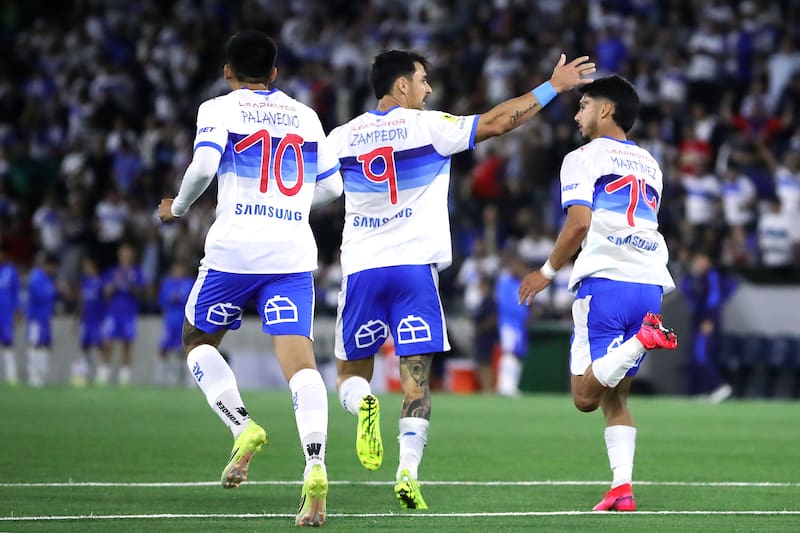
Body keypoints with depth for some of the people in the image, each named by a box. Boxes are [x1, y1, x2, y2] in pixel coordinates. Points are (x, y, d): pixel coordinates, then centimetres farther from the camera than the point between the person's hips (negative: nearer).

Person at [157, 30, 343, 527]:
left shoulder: (219, 109, 4)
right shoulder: (306, 116, 16)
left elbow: (204, 166, -12)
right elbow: (332, 186, 17)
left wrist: (178, 207, 6)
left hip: (235, 249, -2)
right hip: (294, 254, 3)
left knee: (198, 341, 19)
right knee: (300, 359, -8)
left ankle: (242, 427, -1)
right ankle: (316, 468, -26)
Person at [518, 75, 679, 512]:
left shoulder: (584, 158, 2)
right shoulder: (649, 164, 22)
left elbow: (580, 223, -11)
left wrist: (548, 271, 2)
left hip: (604, 280, -6)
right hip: (650, 285, 6)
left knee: (585, 396, -9)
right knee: (614, 397, 11)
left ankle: (642, 340, -30)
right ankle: (622, 488, -5)